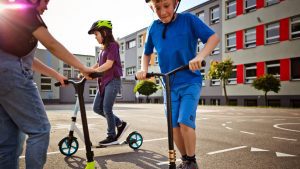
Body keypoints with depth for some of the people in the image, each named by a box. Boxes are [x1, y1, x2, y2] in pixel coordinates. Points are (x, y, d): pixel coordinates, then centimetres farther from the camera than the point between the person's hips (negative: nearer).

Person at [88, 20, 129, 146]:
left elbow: (109, 64, -18)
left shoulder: (112, 45, -6)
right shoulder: (103, 50, 19)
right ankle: (120, 124, 16)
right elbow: (97, 65, 13)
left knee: (107, 109, -8)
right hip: (103, 82, 9)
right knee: (97, 108, 5)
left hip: (112, 81, -9)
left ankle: (112, 136, 8)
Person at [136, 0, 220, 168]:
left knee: (185, 121, -15)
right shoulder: (153, 28, 4)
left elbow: (213, 37, -10)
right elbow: (147, 53, 17)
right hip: (169, 84, 4)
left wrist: (200, 56, -28)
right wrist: (144, 69, -2)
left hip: (190, 81, -4)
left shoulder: (188, 19, -6)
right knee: (174, 125, 2)